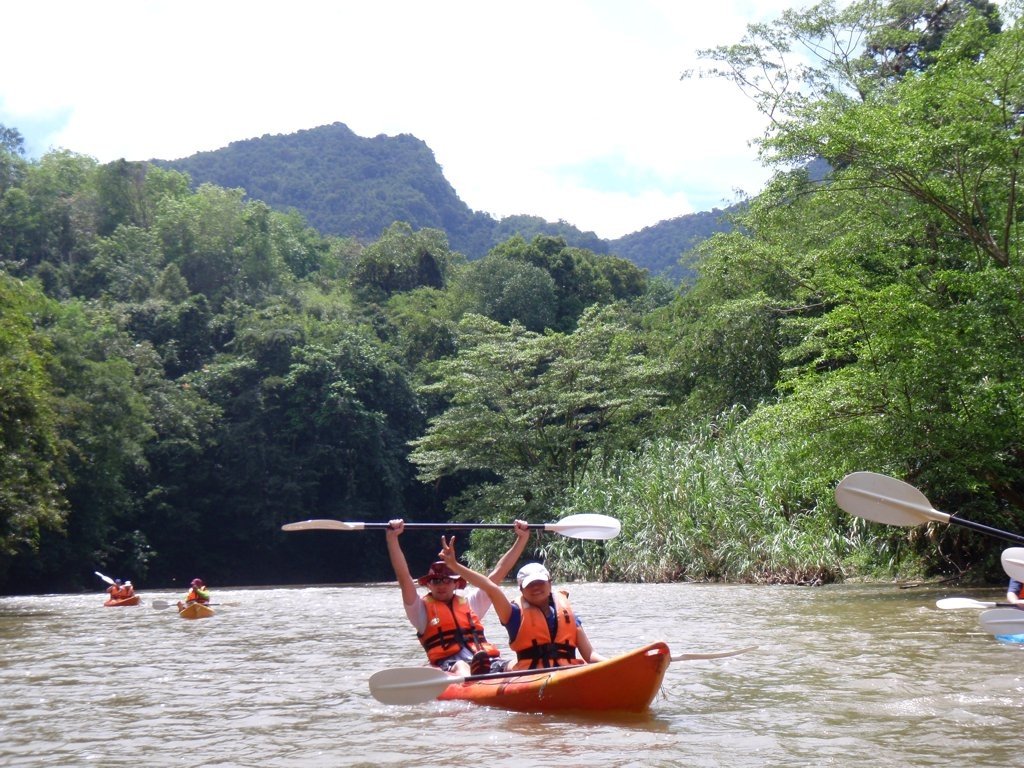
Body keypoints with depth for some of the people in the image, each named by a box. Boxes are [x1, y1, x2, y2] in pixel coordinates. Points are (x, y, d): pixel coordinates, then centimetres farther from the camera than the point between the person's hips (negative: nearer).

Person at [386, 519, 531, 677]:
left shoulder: (470, 601, 29)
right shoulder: (422, 608, 19)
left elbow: (499, 572, 29)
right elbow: (403, 576, 6)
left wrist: (522, 539, 25)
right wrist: (392, 538, -3)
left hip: (487, 658, 5)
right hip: (449, 663, -5)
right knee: (460, 667, -40)